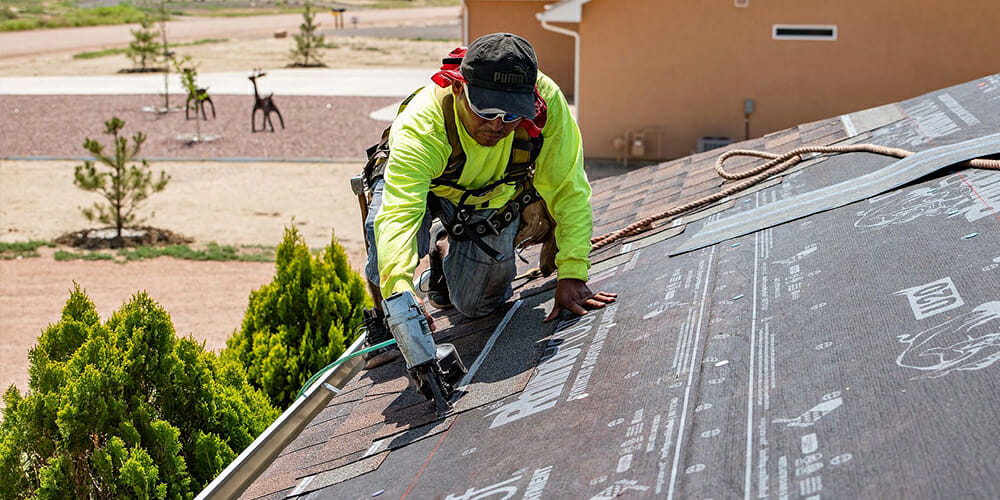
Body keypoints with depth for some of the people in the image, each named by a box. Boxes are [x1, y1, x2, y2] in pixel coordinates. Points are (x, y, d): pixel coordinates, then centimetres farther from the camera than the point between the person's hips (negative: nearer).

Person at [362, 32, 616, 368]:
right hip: (423, 185, -3)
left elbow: (569, 192, -26)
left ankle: (445, 246, 31)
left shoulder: (548, 103, -36)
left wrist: (572, 276, -31)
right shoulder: (422, 125, -44)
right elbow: (399, 213, -55)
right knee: (384, 229, -35)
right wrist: (399, 295, -71)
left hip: (495, 196, 3)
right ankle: (382, 316, -4)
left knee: (477, 305, -2)